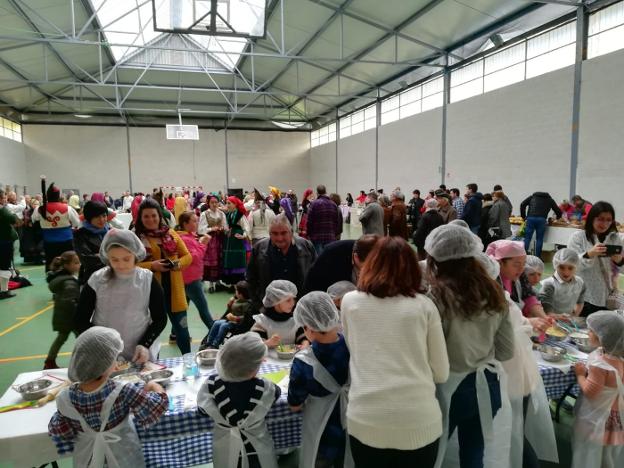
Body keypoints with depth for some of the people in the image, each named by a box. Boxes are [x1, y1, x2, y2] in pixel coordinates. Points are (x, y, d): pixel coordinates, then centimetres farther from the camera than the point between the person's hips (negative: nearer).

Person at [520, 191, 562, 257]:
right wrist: (557, 218, 42)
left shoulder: (532, 197, 26)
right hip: (541, 219, -1)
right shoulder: (550, 200, 24)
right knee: (539, 239, 5)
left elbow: (522, 205, 12)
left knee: (527, 238, 1)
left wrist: (524, 217, 17)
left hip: (530, 218, 1)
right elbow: (558, 211, 21)